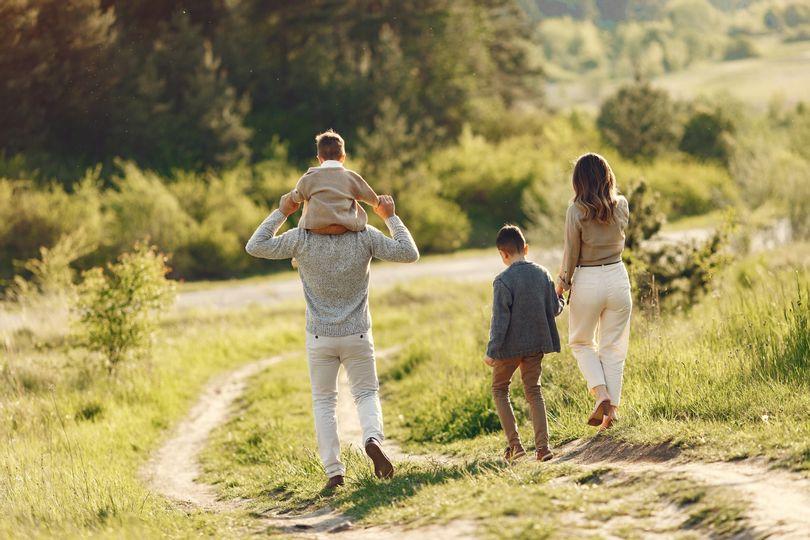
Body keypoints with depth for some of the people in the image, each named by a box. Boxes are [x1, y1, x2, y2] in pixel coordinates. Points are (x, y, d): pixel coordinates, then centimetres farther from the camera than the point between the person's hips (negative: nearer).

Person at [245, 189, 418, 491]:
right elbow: (409, 254, -2)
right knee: (366, 393, 15)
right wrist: (390, 217, 6)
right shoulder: (365, 236, -7)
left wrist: (281, 213, 1)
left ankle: (333, 471, 3)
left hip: (320, 337, 0)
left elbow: (255, 247, -3)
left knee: (324, 402, 11)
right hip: (358, 335, 0)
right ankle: (373, 438, -16)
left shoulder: (302, 238, -9)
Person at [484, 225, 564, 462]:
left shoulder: (503, 281, -15)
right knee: (533, 392, 11)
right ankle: (542, 446, -1)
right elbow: (555, 308, 6)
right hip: (536, 344, 4)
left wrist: (492, 351, -13)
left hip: (511, 345, -4)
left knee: (499, 389, 14)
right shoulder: (542, 274, 0)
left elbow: (500, 320, -17)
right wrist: (561, 300, 29)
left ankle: (514, 444, 4)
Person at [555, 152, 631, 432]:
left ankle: (601, 395, -3)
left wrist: (561, 283, 7)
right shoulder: (621, 206, -3)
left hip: (587, 282, -3)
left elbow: (571, 254, -9)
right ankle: (612, 407, 6)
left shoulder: (576, 211, -15)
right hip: (618, 278, 3)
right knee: (613, 347, 11)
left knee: (581, 342, 17)